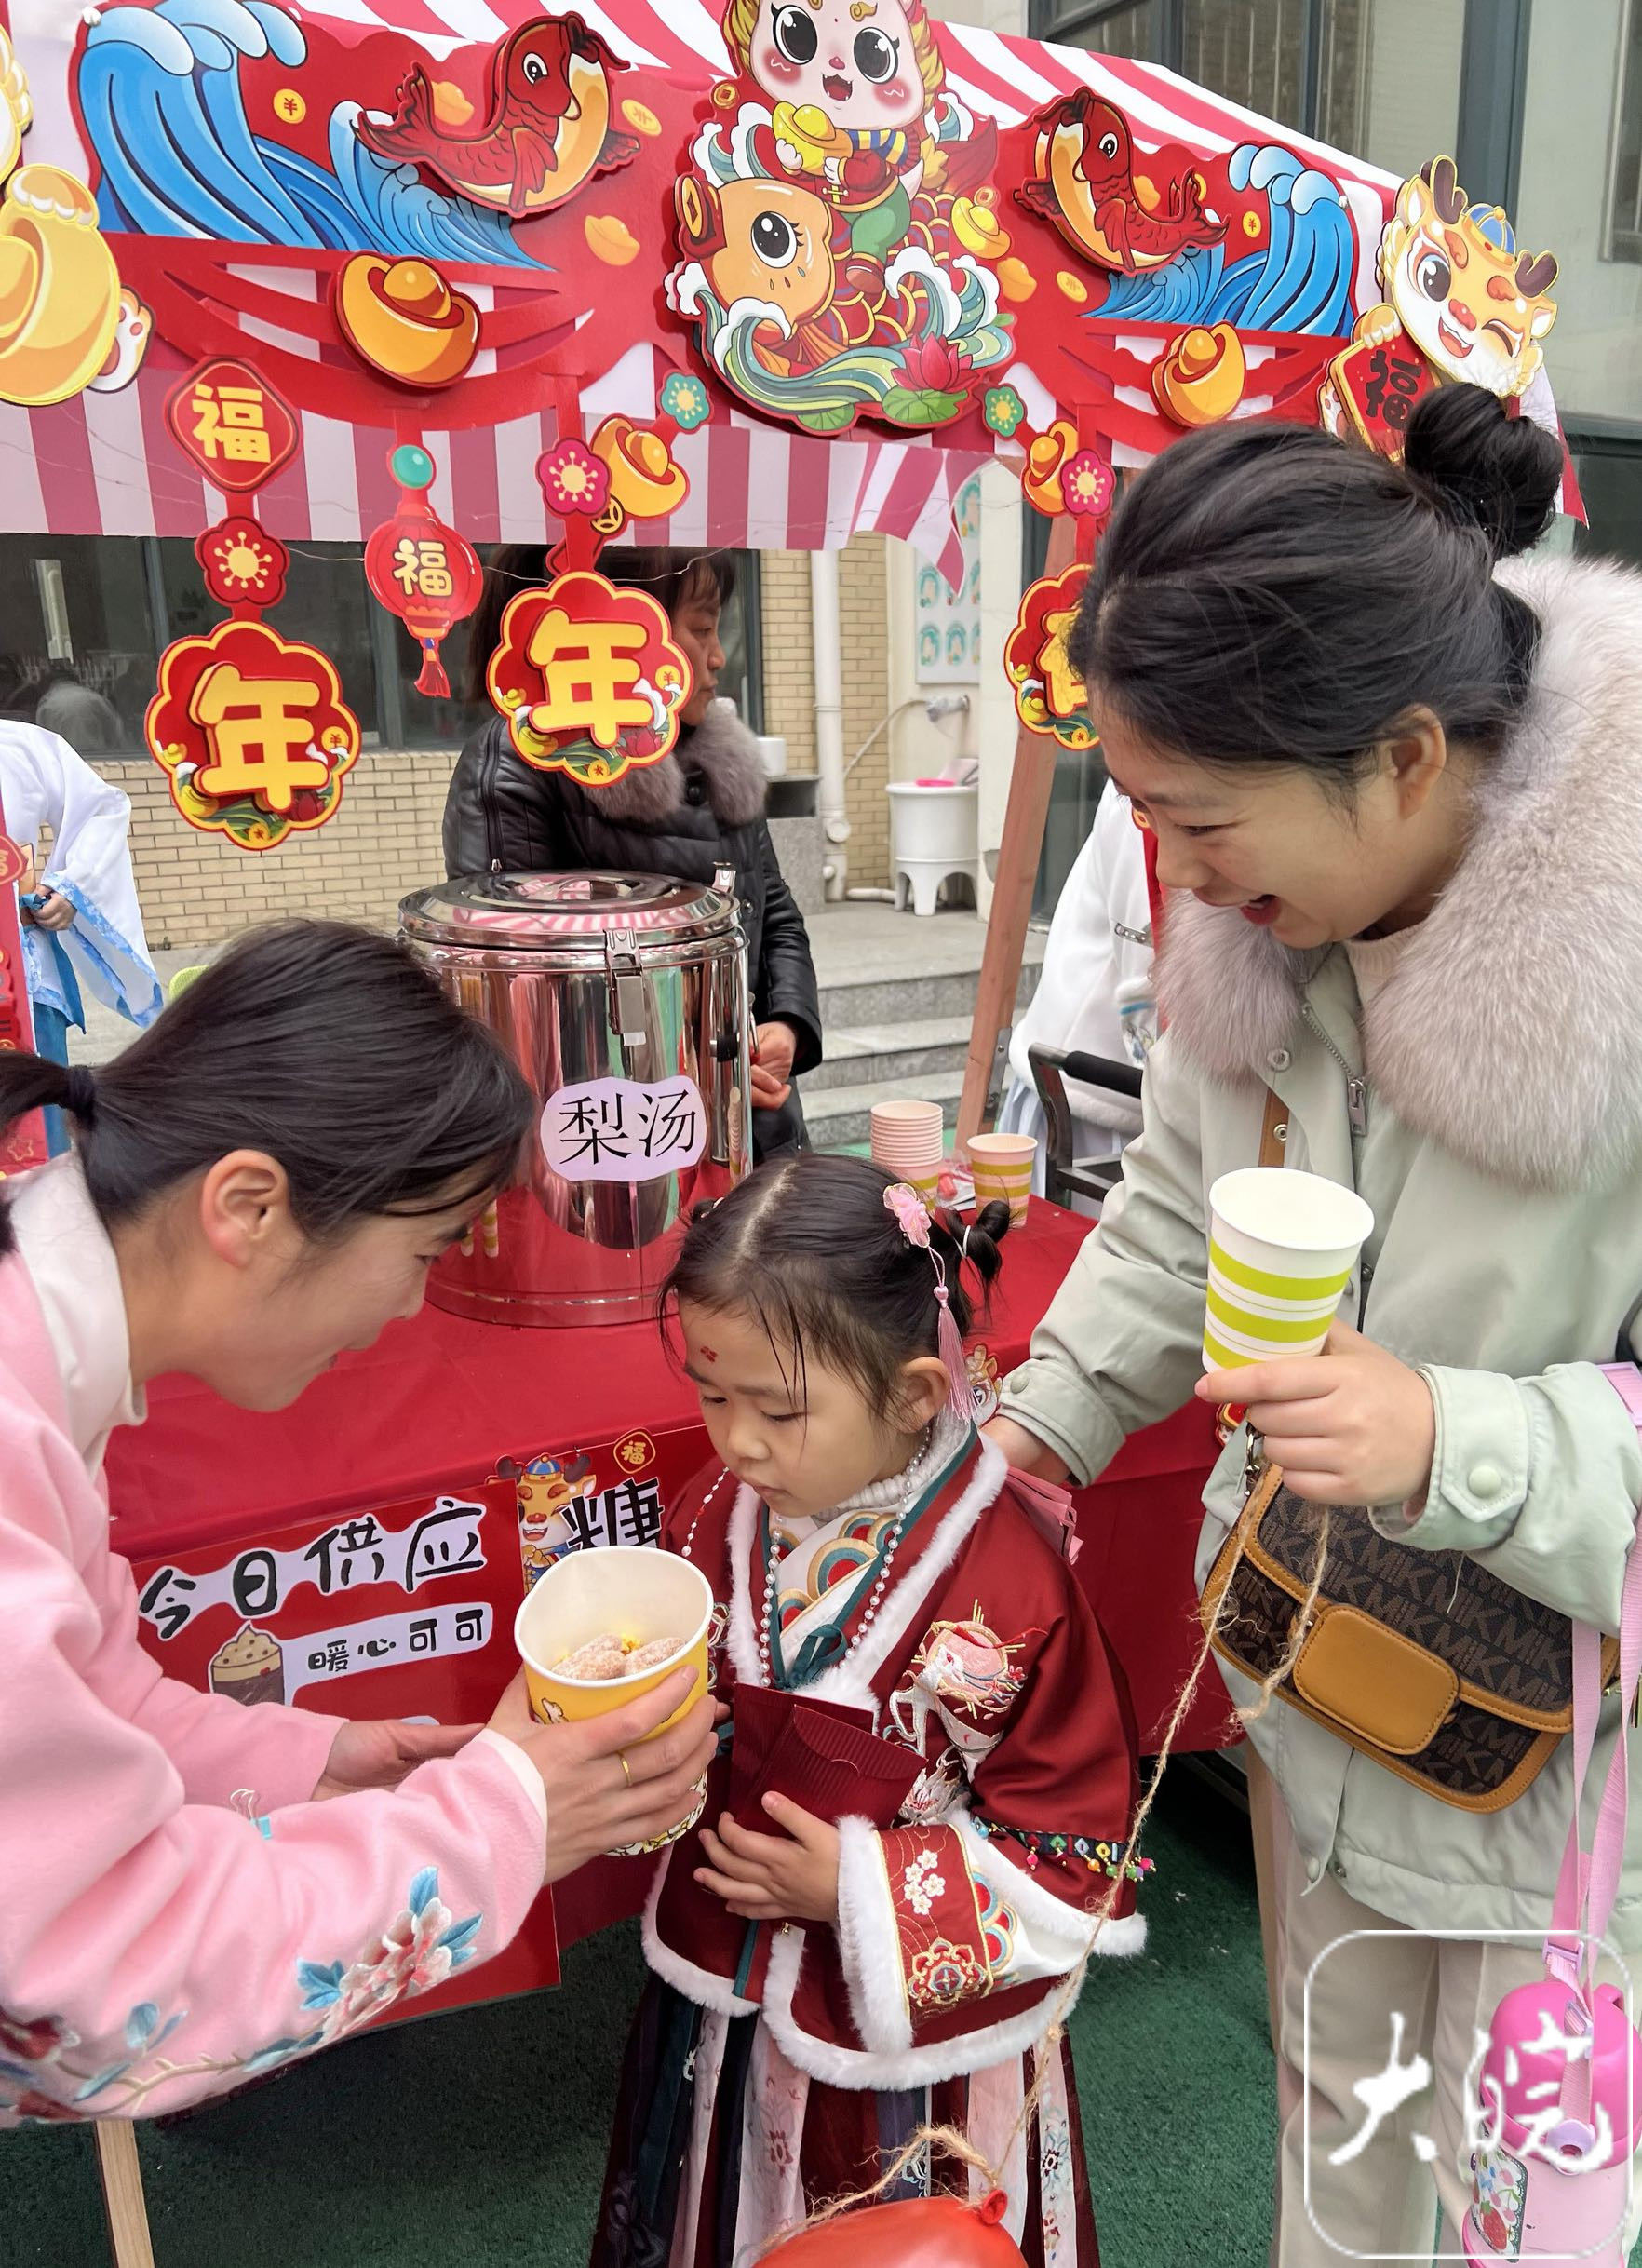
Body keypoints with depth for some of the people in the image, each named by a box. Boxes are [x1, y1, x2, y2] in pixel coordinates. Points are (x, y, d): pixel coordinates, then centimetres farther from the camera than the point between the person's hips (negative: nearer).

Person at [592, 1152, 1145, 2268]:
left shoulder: (1005, 1589, -28)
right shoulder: (719, 1518, -12)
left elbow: (1078, 1853, -18)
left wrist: (861, 1887, -22)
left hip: (914, 2044, -4)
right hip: (728, 2007, 5)